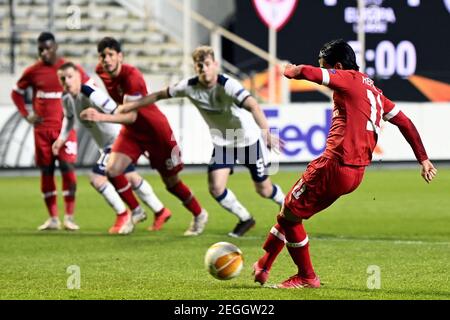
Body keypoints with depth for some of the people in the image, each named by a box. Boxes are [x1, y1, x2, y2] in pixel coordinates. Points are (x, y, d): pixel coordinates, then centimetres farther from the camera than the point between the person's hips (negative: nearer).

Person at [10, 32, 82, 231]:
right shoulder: (33, 72, 2)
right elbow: (16, 93, 14)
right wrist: (26, 115, 4)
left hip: (65, 126, -2)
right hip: (42, 128, 2)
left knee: (67, 167, -13)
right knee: (46, 171, 3)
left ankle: (69, 217, -7)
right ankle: (53, 218, 10)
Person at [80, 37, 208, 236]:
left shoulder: (131, 77, -31)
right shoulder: (101, 72, -9)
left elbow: (131, 116, -37)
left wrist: (101, 117, -47)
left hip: (156, 131, -6)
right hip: (131, 131, 6)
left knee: (171, 182, 4)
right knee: (112, 170, -15)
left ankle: (199, 215, 29)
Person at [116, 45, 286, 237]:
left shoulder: (227, 85, -30)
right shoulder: (190, 87, -14)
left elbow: (252, 105, -44)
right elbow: (160, 95, 0)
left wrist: (266, 133, -59)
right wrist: (129, 106, 2)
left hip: (248, 139, -4)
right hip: (222, 143, 4)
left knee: (263, 189, 5)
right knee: (216, 188, -11)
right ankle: (245, 219, 15)